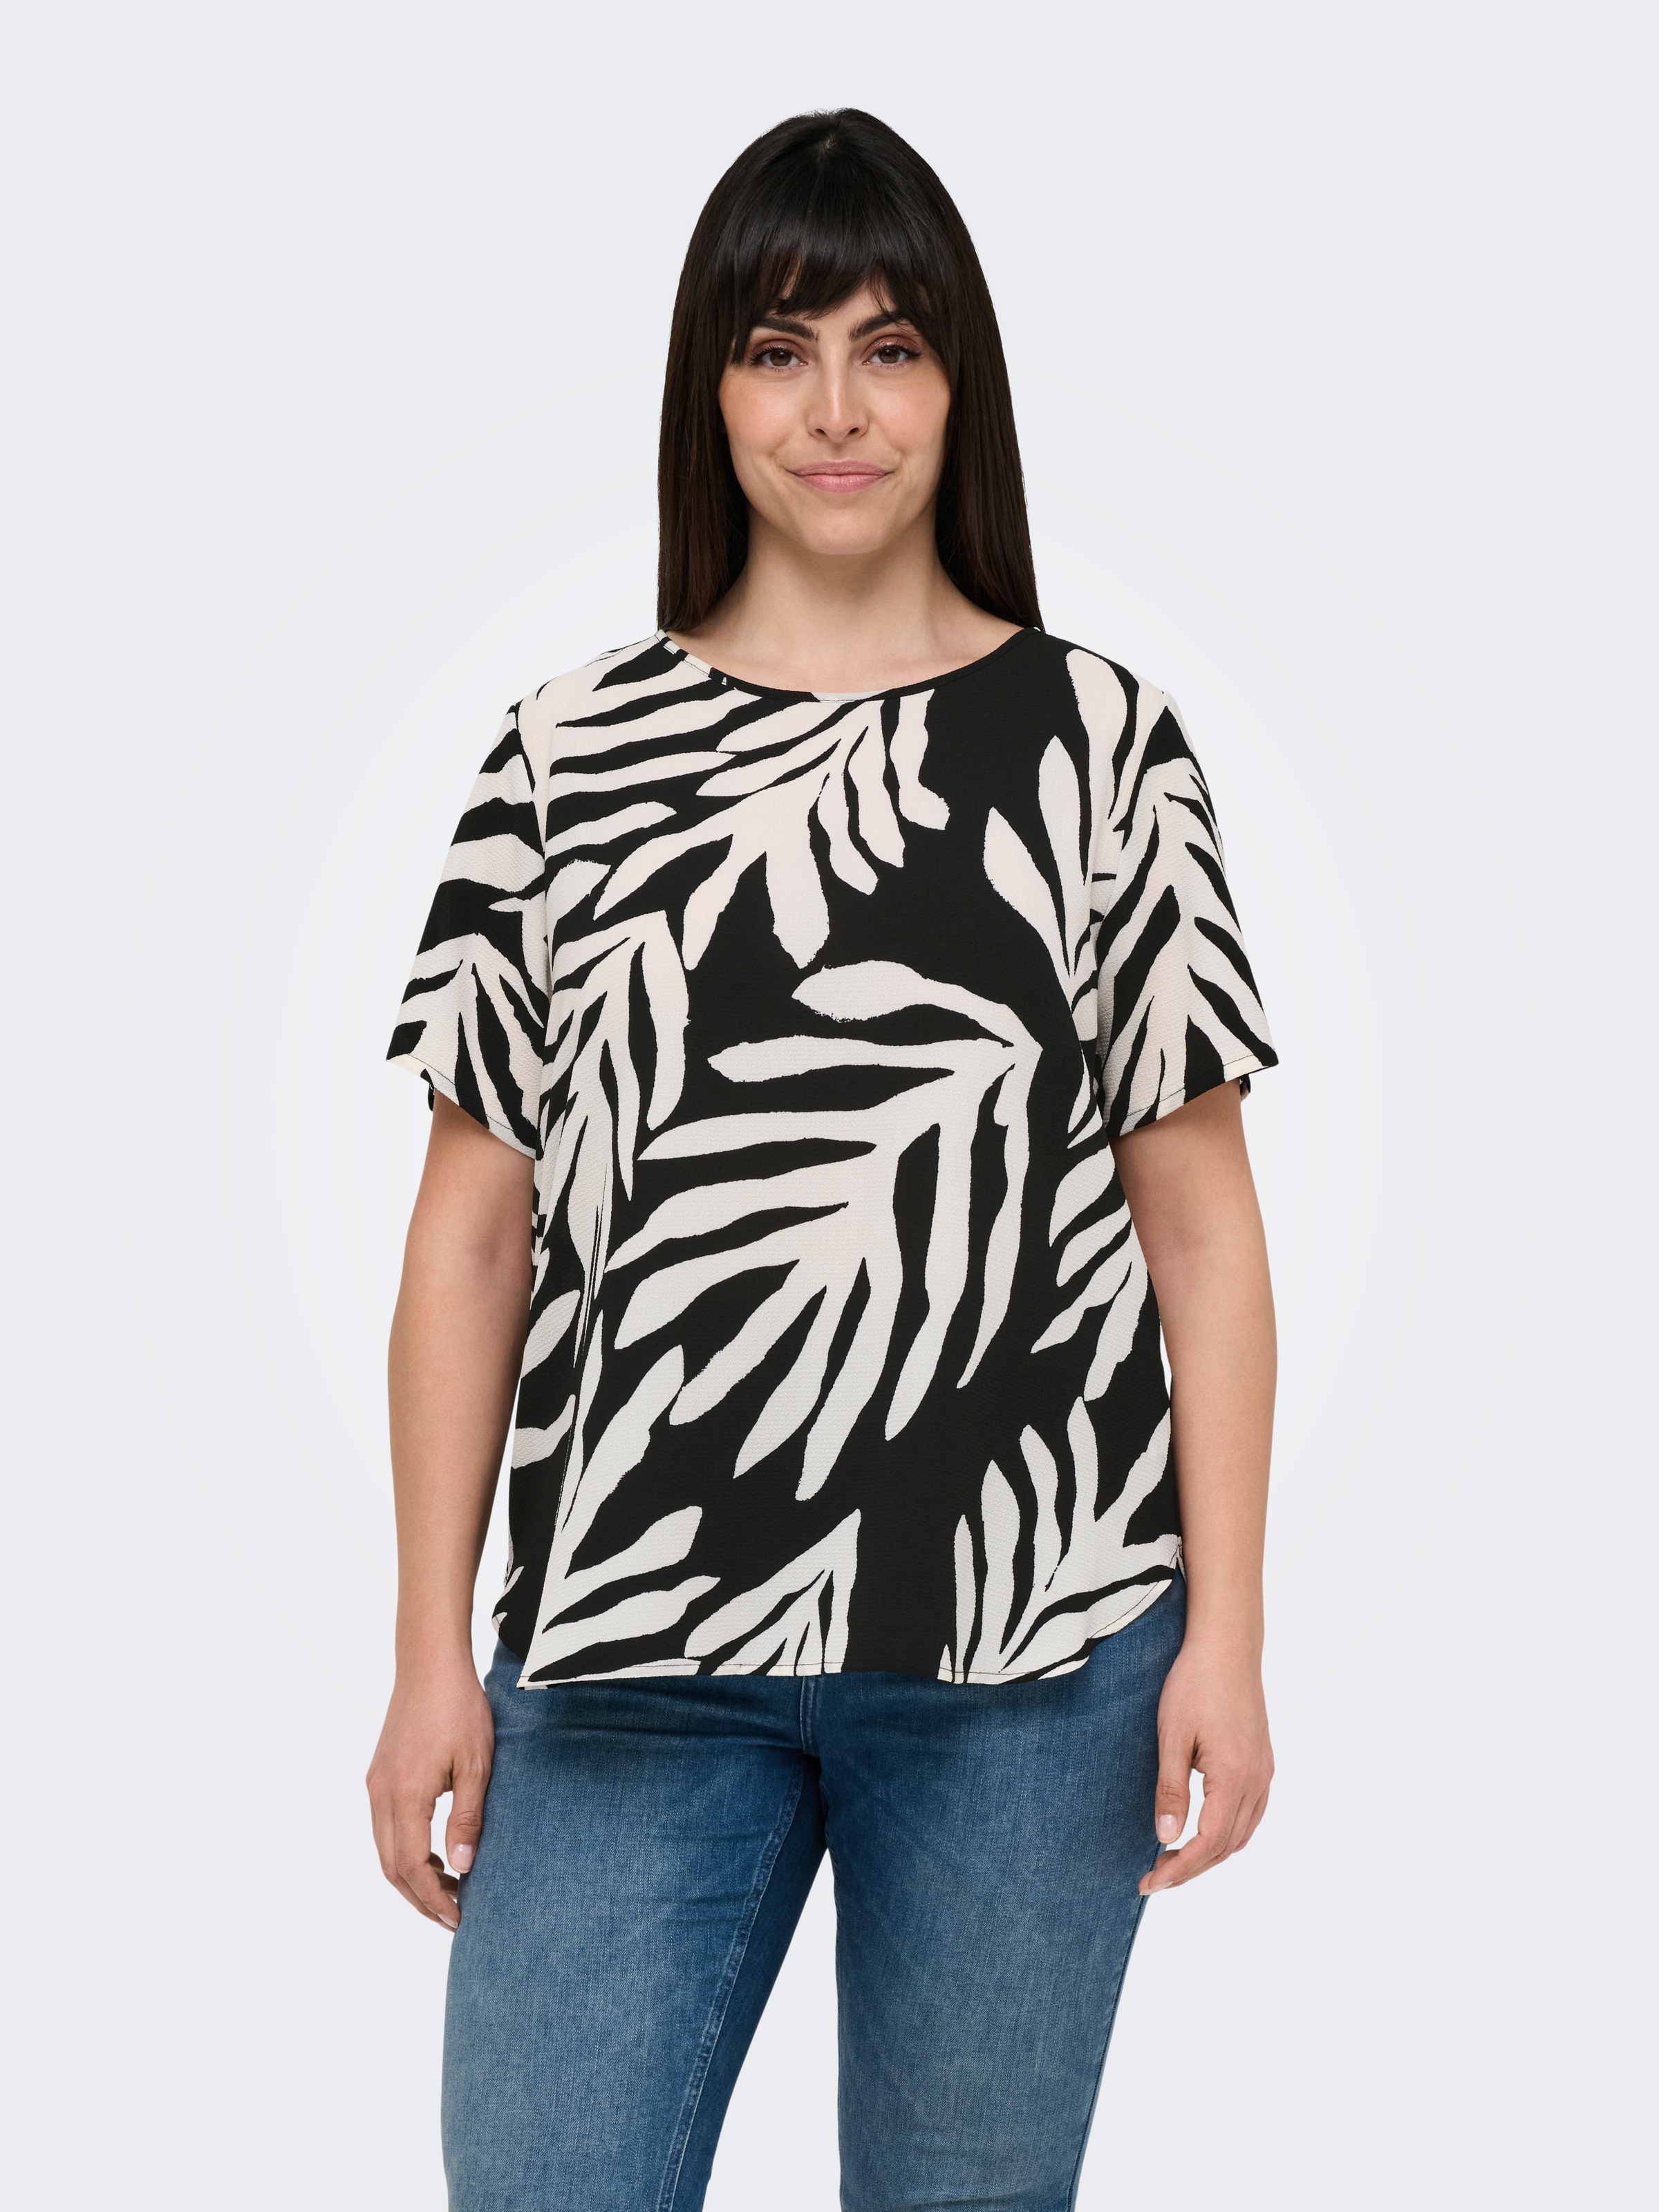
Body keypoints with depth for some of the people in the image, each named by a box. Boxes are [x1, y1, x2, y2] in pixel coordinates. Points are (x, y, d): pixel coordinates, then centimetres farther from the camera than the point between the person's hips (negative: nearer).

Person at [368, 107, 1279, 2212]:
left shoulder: (1097, 738, 5)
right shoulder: (569, 756, 6)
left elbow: (1199, 1220, 4)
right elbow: (472, 1233, 6)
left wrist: (1225, 1636, -2)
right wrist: (432, 1657, 3)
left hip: (1033, 1643, 0)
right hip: (636, 1648, 1)